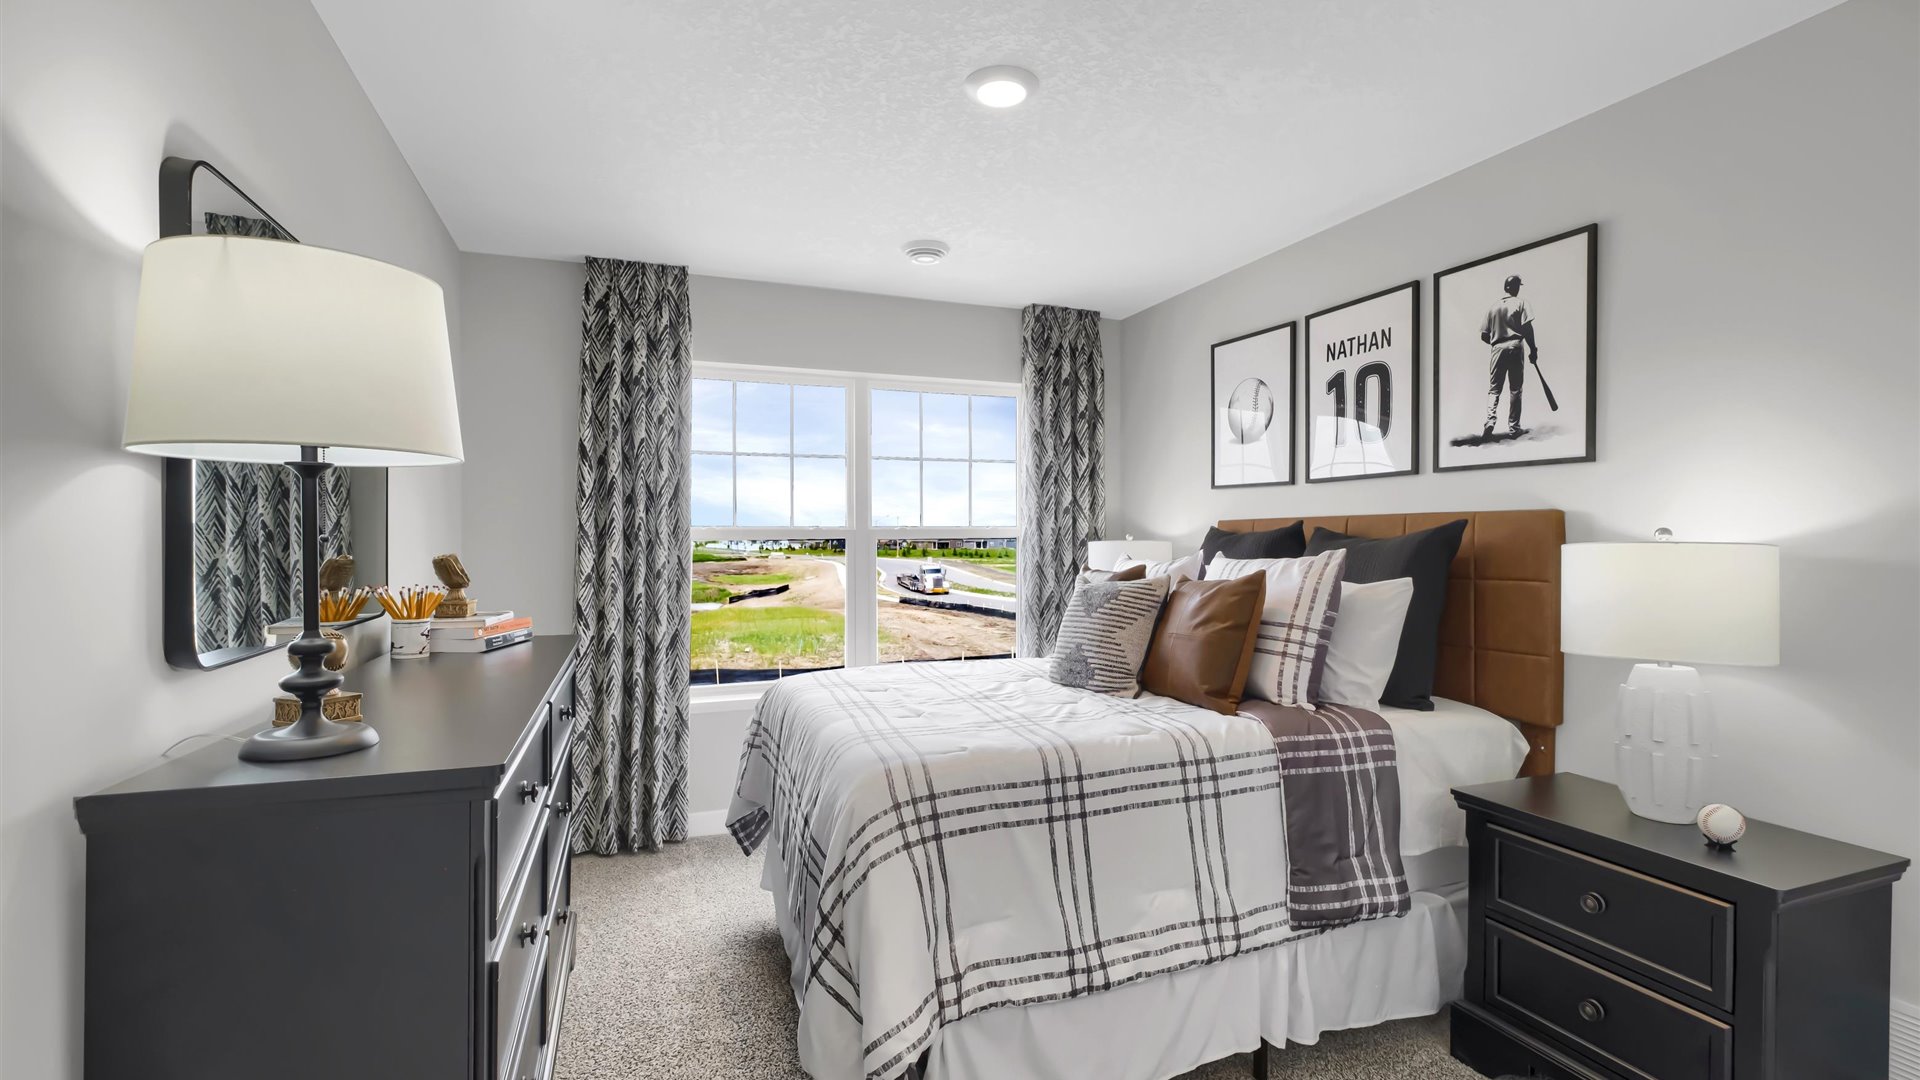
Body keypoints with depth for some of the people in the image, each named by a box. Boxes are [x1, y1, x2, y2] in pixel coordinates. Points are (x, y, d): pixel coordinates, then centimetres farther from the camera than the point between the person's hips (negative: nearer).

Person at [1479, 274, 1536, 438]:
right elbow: (1527, 328, -9)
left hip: (1498, 349, 2)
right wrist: (1533, 349, -2)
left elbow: (1484, 335, 8)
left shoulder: (1493, 306, 11)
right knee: (1515, 390, 4)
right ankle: (1513, 427, 6)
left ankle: (1490, 419, -20)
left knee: (1493, 389, 3)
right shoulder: (1521, 302, 1)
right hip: (1516, 346, -2)